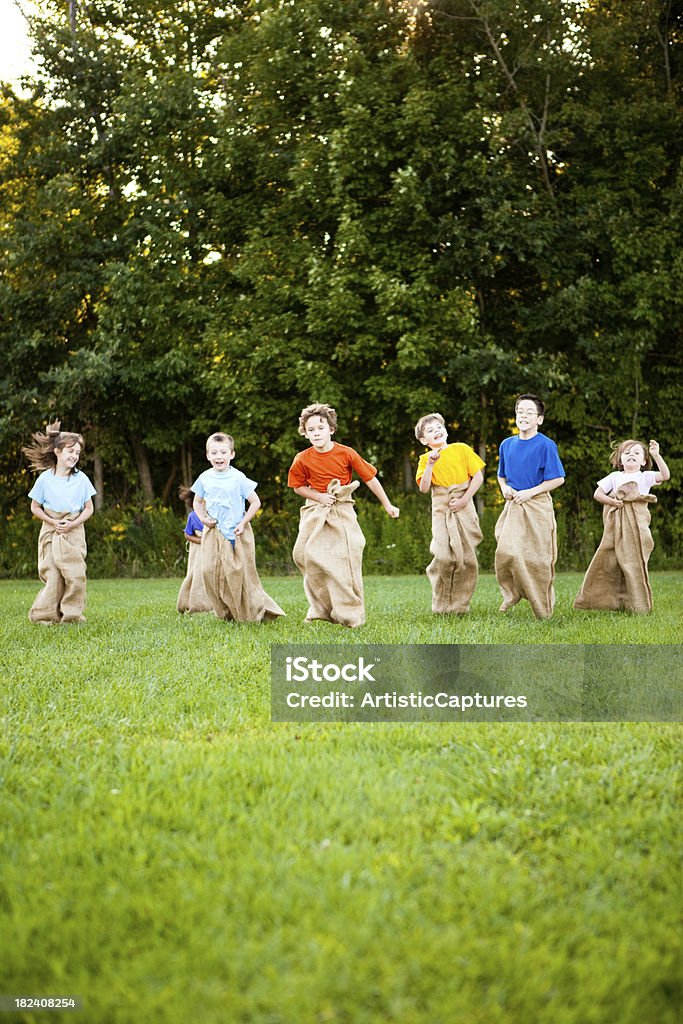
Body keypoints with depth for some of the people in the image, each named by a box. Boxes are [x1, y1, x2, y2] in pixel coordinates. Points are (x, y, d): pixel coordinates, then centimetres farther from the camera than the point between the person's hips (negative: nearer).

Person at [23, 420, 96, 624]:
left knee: (76, 575, -7)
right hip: (51, 531, -1)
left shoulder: (81, 479, -1)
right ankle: (46, 614, 5)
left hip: (74, 532, 1)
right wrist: (53, 522, -11)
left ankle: (72, 614, 3)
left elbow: (89, 508, 4)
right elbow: (35, 507, 3)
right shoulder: (45, 479, -4)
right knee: (53, 576, -6)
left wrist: (73, 524, -12)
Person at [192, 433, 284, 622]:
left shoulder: (238, 478, -7)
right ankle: (226, 612, 6)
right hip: (214, 533, 3)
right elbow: (197, 502, 18)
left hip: (237, 533, -3)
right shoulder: (204, 478, 3)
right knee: (210, 571, -6)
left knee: (238, 572, -4)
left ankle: (253, 611, 10)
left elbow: (255, 502, -3)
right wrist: (203, 518, 0)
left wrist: (243, 523, -11)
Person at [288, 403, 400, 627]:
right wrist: (319, 496, -10)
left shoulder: (346, 453, -10)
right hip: (315, 512, 2)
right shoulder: (303, 459, -6)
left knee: (346, 559, -9)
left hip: (342, 511, -2)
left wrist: (387, 505, 0)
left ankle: (350, 613, 1)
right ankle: (321, 609, 12)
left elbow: (370, 478, -3)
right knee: (308, 557, -4)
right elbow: (298, 486, 8)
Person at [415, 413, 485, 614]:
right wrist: (430, 465, -16)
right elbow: (424, 488, -7)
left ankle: (460, 603, 13)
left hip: (464, 508, 1)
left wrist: (464, 499, -7)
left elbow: (478, 477, 1)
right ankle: (441, 605, 4)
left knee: (467, 557, -1)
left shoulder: (462, 449, 4)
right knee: (445, 556, -14)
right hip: (441, 510, -1)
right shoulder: (425, 459, 5)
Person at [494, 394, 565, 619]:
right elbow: (501, 476, 22)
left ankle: (543, 608, 11)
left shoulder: (546, 445, -7)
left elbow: (558, 479, -7)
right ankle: (512, 593, 12)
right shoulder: (507, 444, 9)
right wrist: (505, 488, 0)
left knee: (537, 558, -1)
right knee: (506, 552, -10)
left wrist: (529, 492, -14)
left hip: (537, 505, -4)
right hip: (513, 506, 4)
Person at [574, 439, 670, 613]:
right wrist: (611, 501, -6)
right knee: (607, 561, 1)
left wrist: (656, 455, -15)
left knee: (634, 563, -5)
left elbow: (665, 475, -7)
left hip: (637, 525, -2)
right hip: (615, 526, 2)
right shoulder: (614, 477, 14)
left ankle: (638, 604, 2)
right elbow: (597, 493, 11)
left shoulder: (645, 477, 9)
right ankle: (604, 600, 12)